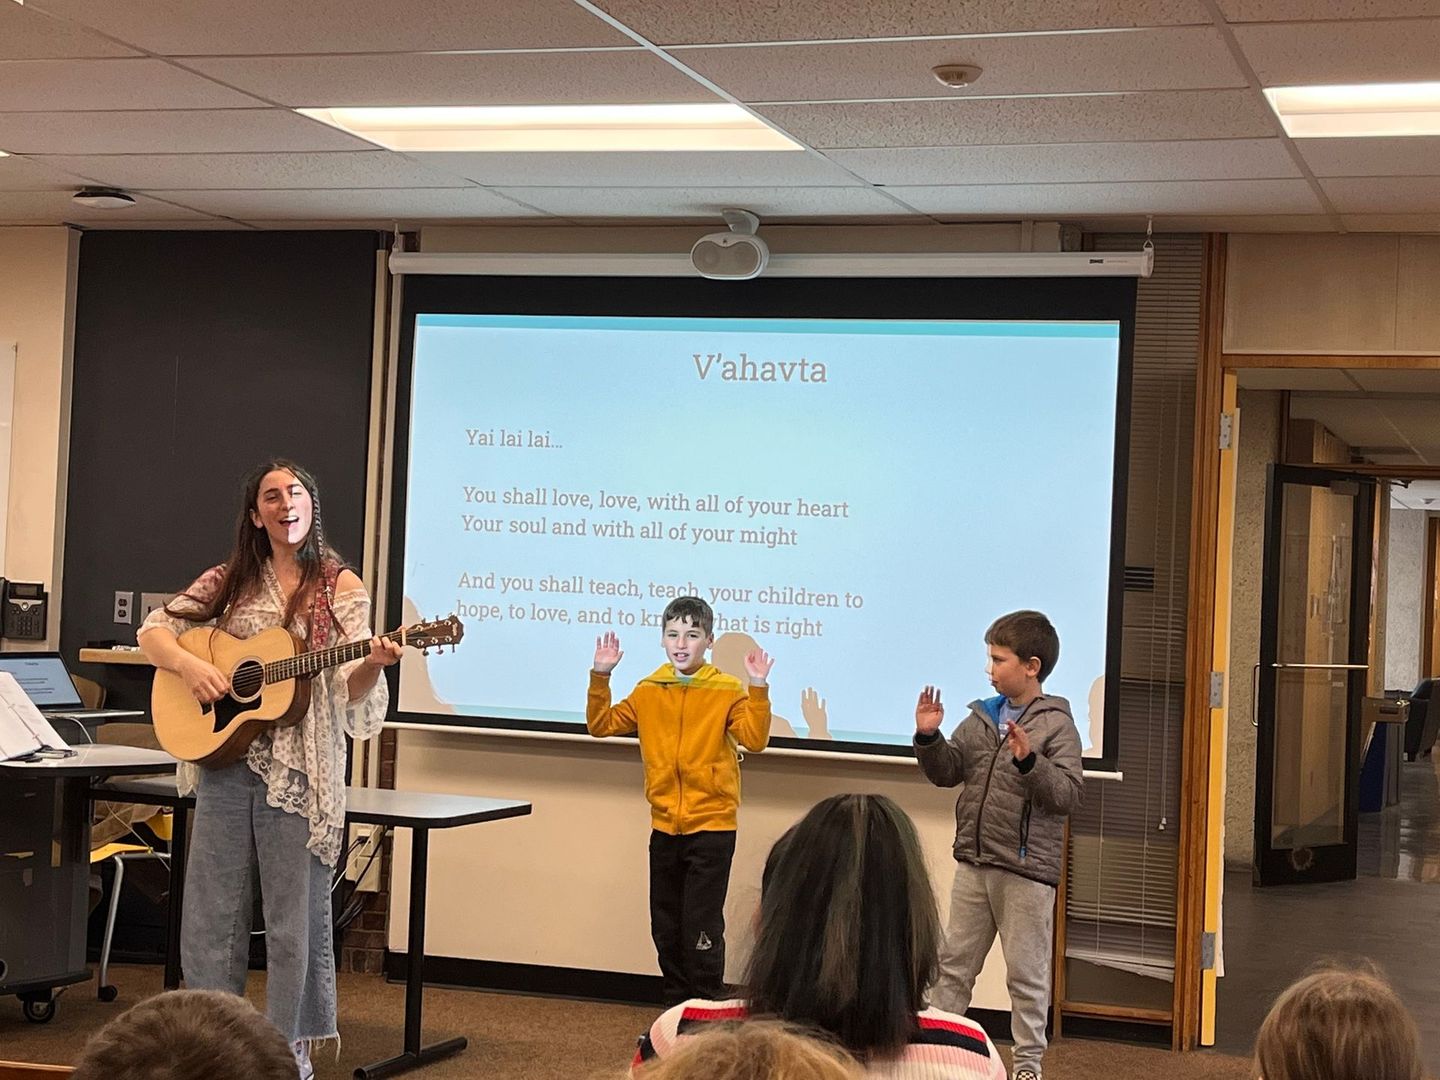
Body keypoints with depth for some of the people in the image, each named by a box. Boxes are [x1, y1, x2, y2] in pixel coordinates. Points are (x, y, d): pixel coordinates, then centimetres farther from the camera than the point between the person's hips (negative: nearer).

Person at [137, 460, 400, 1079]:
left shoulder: (340, 587, 1)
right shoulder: (229, 581, 10)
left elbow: (348, 691, -3)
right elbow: (153, 633, 11)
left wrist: (373, 665, -24)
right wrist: (189, 666, -8)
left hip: (300, 771, -3)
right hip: (225, 762, 3)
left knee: (295, 921, 0)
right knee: (211, 914, 7)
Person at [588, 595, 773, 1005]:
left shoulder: (727, 691, -7)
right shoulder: (648, 691, 5)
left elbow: (754, 738, -18)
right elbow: (602, 725, 7)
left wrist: (759, 689, -28)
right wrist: (600, 677, -3)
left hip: (711, 828, -5)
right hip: (664, 827, 5)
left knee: (701, 930, -5)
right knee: (666, 930, 14)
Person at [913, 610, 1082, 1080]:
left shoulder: (1057, 725, -8)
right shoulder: (981, 717, 8)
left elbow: (1067, 793, -16)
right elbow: (947, 773, 13)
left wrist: (1029, 761, -29)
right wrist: (929, 737, -4)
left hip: (1027, 870, -5)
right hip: (974, 863, 6)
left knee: (1026, 972, 4)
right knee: (953, 962, 12)